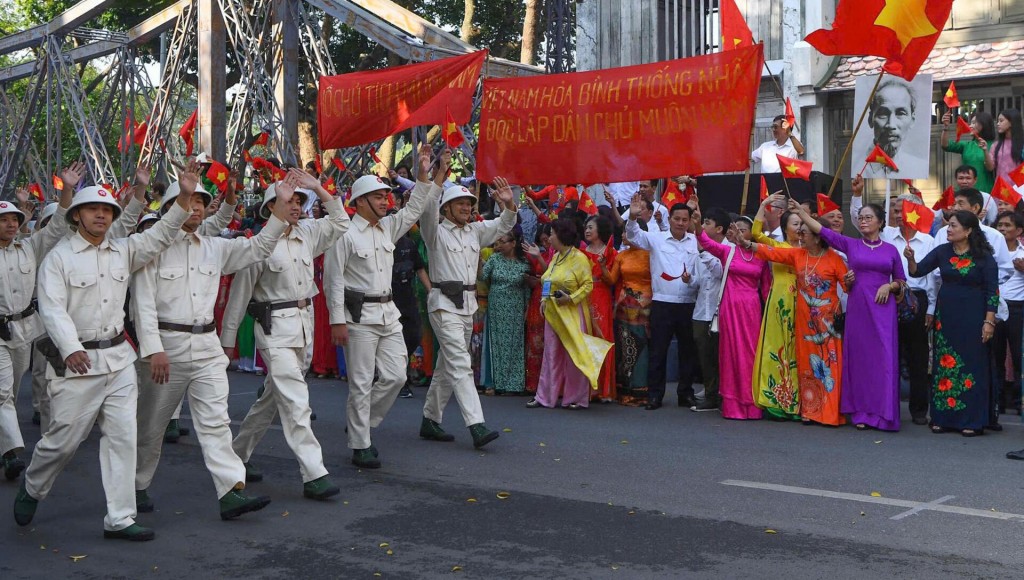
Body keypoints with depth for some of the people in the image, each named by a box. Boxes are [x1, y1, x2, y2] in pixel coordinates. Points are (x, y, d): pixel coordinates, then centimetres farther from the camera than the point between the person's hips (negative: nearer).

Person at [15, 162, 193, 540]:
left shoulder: (123, 251, 11)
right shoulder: (59, 257, -4)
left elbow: (160, 235, 6)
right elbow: (52, 308, -14)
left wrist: (184, 197, -10)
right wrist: (71, 347, -30)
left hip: (118, 358, 5)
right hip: (76, 361, -5)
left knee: (123, 436, 1)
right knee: (64, 438, 3)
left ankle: (119, 519, 6)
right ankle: (31, 491, 33)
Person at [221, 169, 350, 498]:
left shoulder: (307, 234, 9)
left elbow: (340, 222, 15)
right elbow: (239, 294, -4)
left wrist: (318, 188, 3)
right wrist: (227, 339, 0)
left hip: (304, 324, 7)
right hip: (274, 326, -7)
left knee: (274, 396, 16)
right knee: (295, 401, -13)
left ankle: (239, 454, 33)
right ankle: (314, 475, -13)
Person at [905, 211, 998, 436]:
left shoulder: (983, 256, -6)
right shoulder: (942, 251, 4)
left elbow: (992, 291, -7)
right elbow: (917, 271, 2)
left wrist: (989, 322, -12)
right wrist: (910, 259, -19)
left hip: (972, 315, -4)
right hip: (946, 314, 4)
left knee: (972, 365, 0)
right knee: (945, 364, 6)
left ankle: (972, 421, 7)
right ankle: (944, 417, 14)